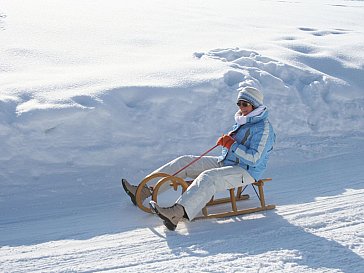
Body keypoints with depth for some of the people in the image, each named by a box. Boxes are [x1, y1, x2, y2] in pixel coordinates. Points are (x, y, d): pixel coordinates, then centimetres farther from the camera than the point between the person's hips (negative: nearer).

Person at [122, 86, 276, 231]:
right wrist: (225, 141, 1)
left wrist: (232, 145, -21)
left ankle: (177, 213, -54)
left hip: (246, 171, -9)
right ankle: (144, 190, -9)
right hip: (224, 163, 9)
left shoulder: (264, 128, -12)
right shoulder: (241, 122, 16)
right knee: (185, 162, -3)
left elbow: (255, 159, -21)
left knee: (208, 178, -37)